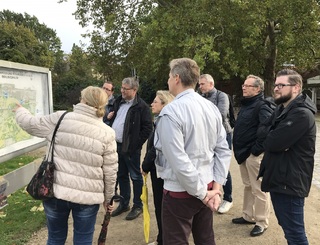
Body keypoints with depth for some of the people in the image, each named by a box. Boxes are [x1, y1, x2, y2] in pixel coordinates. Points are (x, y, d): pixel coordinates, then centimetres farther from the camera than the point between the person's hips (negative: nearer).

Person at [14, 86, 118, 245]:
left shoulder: (60, 119, -5)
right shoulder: (107, 133, -4)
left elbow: (31, 124, 11)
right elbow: (110, 172, -2)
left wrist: (20, 111, 33)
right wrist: (108, 198, 12)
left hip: (55, 191, 1)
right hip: (88, 195, -1)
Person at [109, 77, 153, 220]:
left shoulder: (141, 106, -12)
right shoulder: (118, 102, 11)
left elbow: (147, 127, -15)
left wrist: (136, 144, -16)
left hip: (130, 148, -7)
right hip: (116, 145, 8)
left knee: (135, 176, 5)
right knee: (121, 175, 17)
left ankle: (137, 206, 19)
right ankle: (124, 203, 31)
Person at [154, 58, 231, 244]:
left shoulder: (171, 112, -19)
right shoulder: (212, 107, 3)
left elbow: (178, 161, -23)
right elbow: (223, 150, 3)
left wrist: (202, 193, -14)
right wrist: (216, 186, 1)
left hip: (180, 192, -7)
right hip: (207, 186, 7)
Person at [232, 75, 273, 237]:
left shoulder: (262, 107, -16)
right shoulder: (245, 104, 13)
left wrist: (256, 149, -21)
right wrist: (239, 149, 15)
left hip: (254, 154, -9)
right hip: (243, 152, 10)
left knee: (258, 189, 2)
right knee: (248, 186, 19)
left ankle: (261, 223, 14)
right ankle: (248, 216, 33)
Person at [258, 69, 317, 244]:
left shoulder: (302, 114, -20)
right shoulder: (281, 110, 13)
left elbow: (273, 143, -26)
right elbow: (267, 136, 9)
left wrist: (270, 139, -5)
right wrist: (273, 140, -12)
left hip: (290, 182, -10)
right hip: (278, 178, 10)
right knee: (288, 228, 22)